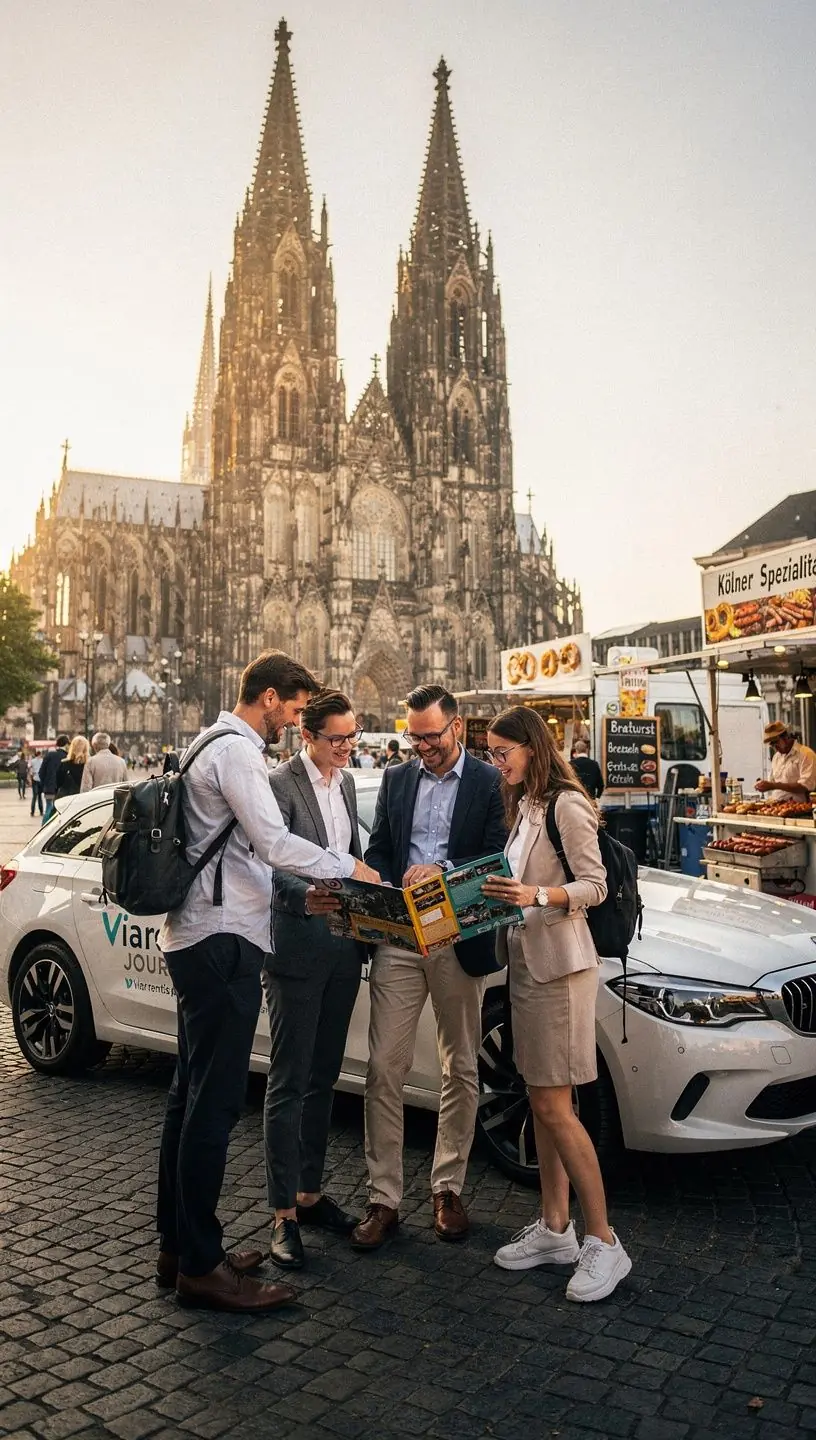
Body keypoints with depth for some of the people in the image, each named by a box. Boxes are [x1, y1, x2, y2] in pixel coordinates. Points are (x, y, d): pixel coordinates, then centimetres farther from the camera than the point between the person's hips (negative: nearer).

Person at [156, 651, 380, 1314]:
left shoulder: (217, 746, 20)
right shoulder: (236, 750, -13)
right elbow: (273, 840, -19)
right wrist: (347, 868, -7)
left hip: (202, 937, 11)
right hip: (223, 941, -11)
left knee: (192, 1094, 15)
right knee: (215, 1101, -5)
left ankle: (178, 1245, 26)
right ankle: (200, 1265, 5)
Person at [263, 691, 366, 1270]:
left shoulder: (346, 782, 13)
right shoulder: (281, 785, -11)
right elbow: (272, 866, -17)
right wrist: (304, 897, -35)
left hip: (344, 947, 8)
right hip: (297, 948, -7)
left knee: (323, 1077, 16)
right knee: (289, 1083, 1)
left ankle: (311, 1193, 29)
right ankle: (284, 1213, 11)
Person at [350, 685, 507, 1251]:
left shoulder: (489, 781, -1)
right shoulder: (396, 778, 11)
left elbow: (498, 859, -6)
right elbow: (378, 852, 11)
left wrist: (442, 869, -22)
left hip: (460, 942, -2)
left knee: (461, 1071, 10)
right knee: (384, 1068, 0)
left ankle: (448, 1189, 26)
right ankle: (384, 1198, 10)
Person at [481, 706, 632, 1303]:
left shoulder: (566, 804, -11)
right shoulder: (524, 806, 16)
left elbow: (594, 884, -15)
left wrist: (538, 896, -30)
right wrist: (499, 890, 2)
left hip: (560, 964, -9)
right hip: (525, 961, 9)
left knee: (554, 1107, -7)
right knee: (543, 1104, 12)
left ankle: (603, 1242, 3)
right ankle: (554, 1229, 22)